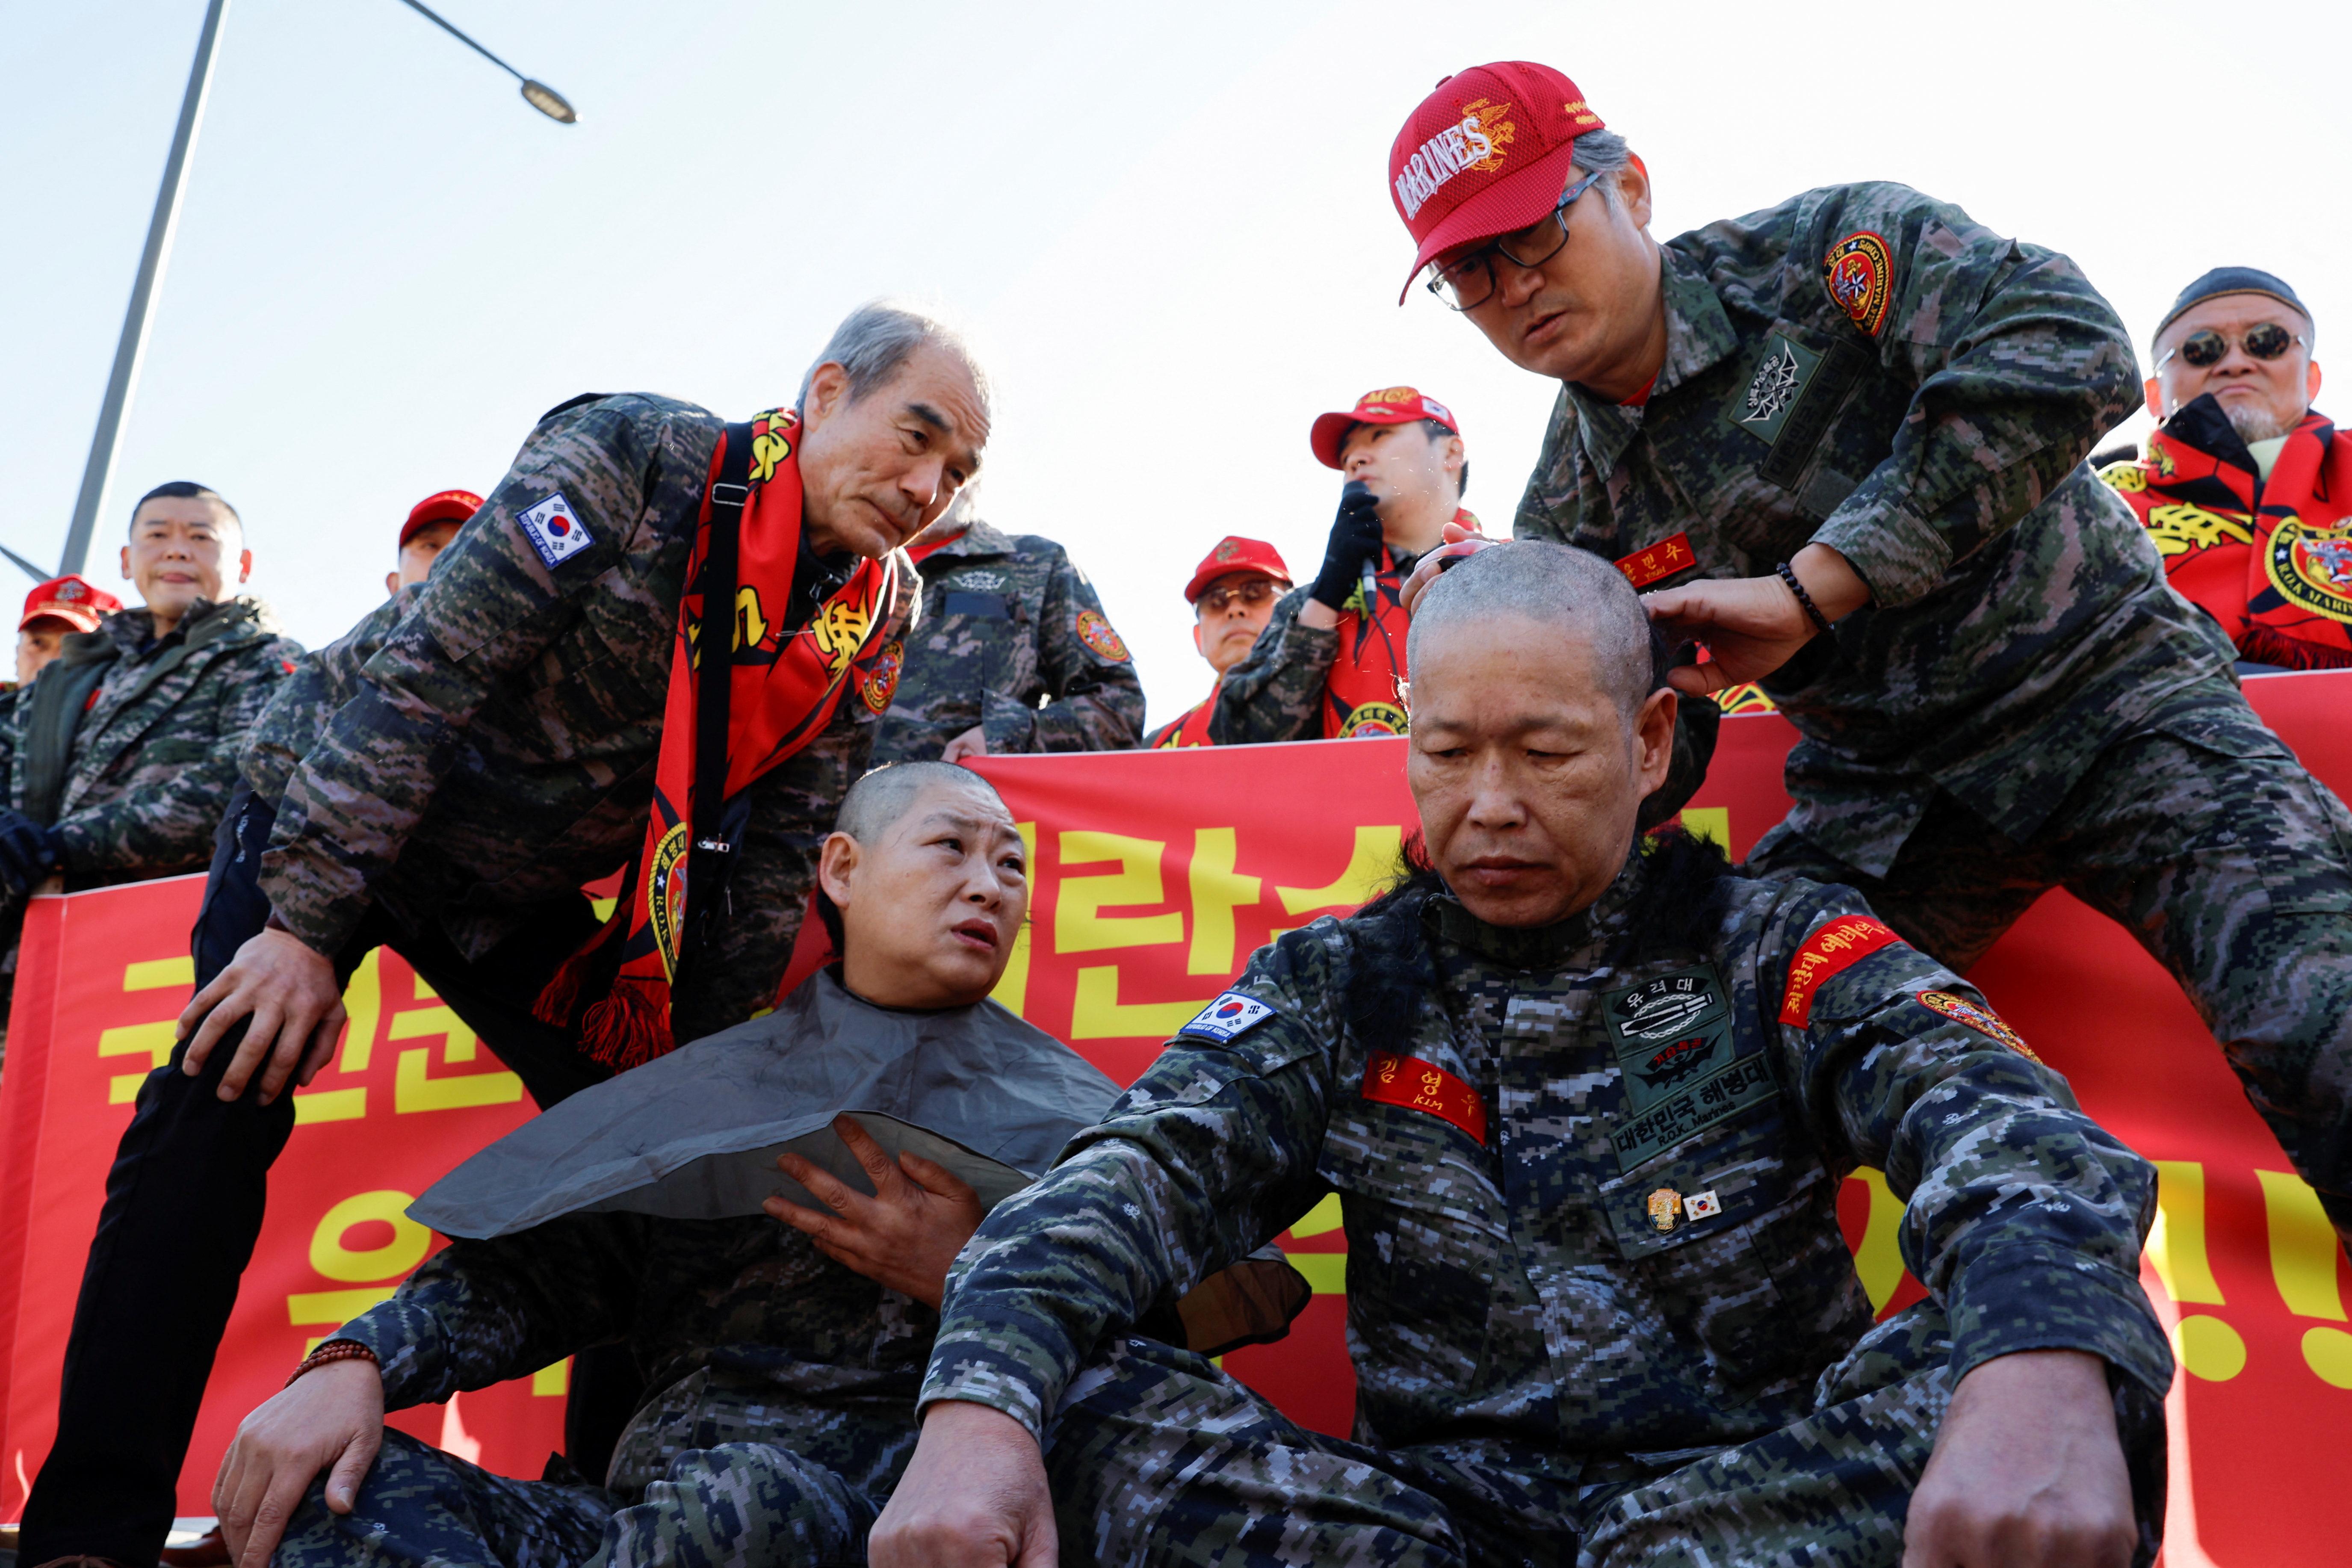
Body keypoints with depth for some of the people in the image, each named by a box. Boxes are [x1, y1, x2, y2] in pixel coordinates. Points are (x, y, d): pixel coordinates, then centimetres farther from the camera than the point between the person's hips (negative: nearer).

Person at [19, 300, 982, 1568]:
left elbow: (773, 862, -4)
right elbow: (427, 670, -28)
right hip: (328, 816, -5)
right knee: (223, 1105, -18)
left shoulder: (866, 625, -7)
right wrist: (308, 919, -31)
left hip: (519, 894, 5)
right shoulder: (638, 455, -24)